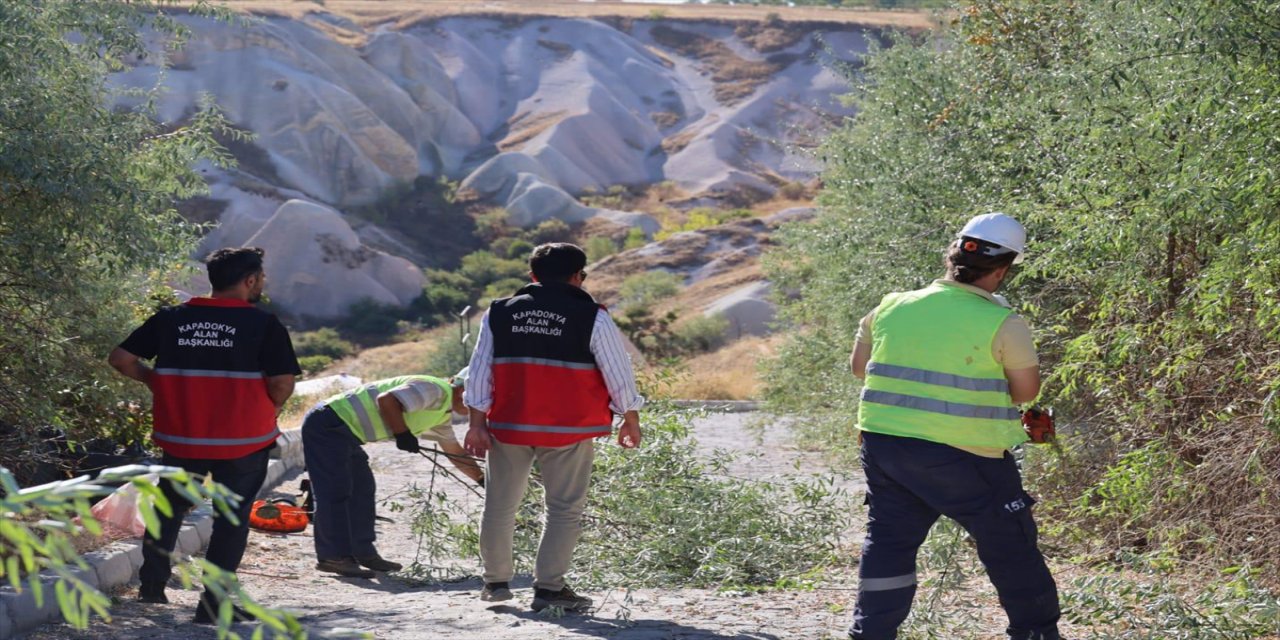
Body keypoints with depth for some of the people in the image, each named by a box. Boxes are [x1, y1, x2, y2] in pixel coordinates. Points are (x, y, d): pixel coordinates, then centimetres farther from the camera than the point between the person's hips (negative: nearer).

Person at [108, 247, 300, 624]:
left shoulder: (170, 320, 1)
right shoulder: (263, 324, -10)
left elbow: (121, 359, 0)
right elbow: (283, 384, -15)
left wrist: (155, 381, 13)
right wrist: (268, 410, 5)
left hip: (180, 438, 3)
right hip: (242, 442, -3)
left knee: (170, 506, 24)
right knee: (233, 517, 8)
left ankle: (152, 583, 26)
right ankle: (213, 603, 6)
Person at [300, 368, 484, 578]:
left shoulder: (442, 415, 17)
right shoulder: (436, 390, -16)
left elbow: (455, 452, 27)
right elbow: (386, 399, -28)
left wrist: (482, 479, 22)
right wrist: (403, 434, -21)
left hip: (344, 431, 11)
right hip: (328, 425, -11)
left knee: (362, 488, 13)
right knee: (336, 492, -9)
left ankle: (363, 553, 17)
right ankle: (334, 557, -6)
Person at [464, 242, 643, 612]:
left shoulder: (499, 313, 7)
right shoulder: (592, 317, -4)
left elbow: (480, 371, 5)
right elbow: (618, 373, -1)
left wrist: (478, 423, 7)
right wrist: (631, 421, 11)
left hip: (508, 427, 3)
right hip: (568, 431, -3)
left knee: (500, 505, 14)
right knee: (565, 509, 4)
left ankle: (496, 582, 23)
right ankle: (549, 588, 0)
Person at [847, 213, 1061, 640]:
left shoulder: (892, 308, 3)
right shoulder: (1002, 324, -11)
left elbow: (859, 365, 15)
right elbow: (1026, 391, -2)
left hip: (883, 441, 4)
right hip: (962, 456, -4)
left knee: (888, 541, 15)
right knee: (1009, 544, 12)